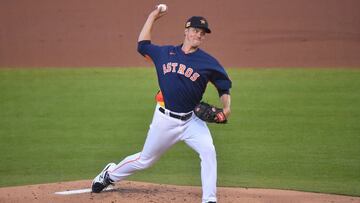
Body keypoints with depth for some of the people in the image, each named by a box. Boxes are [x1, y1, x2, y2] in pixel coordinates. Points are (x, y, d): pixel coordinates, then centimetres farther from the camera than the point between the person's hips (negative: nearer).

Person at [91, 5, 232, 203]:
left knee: (208, 151, -24)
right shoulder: (165, 53, 4)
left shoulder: (208, 62, -4)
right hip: (165, 119, 1)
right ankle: (110, 174, 40)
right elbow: (142, 45, 19)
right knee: (145, 160, 13)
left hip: (191, 120, -1)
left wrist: (225, 108, -16)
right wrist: (152, 17, 20)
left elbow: (224, 87, 2)